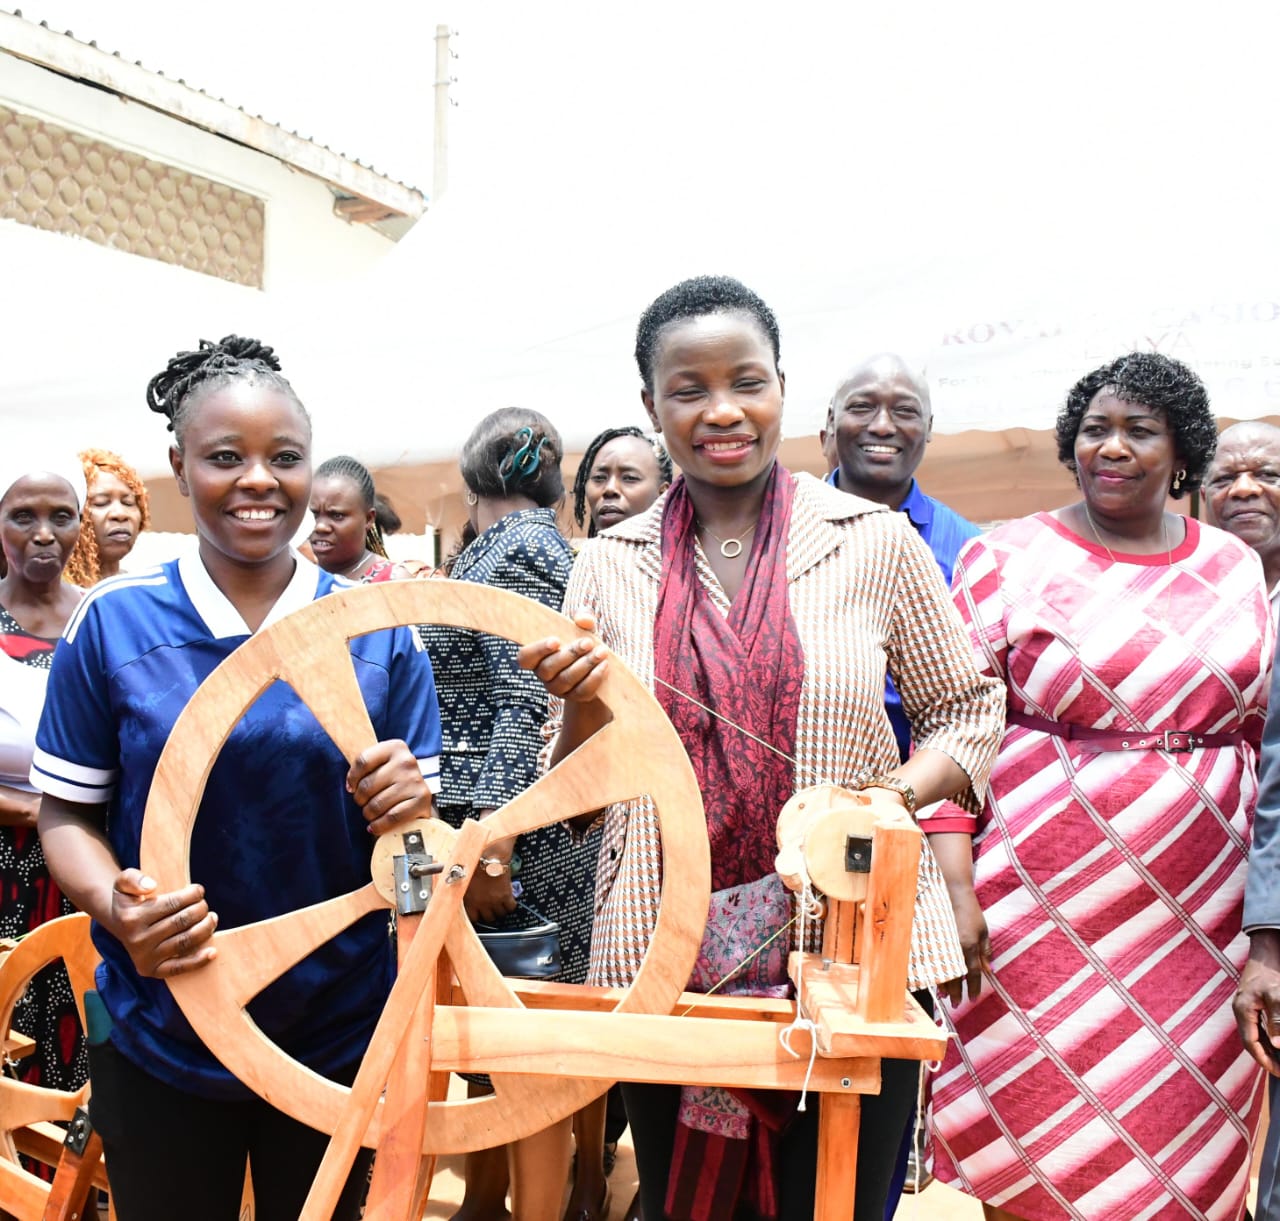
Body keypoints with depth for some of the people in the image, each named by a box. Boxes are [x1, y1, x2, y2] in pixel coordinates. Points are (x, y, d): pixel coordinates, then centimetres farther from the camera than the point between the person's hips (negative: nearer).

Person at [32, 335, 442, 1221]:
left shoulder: (380, 635, -4)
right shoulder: (112, 624, -6)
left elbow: (419, 830, 1)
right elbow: (67, 814, 0)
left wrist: (405, 808, -21)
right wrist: (116, 906, -19)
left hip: (340, 1034, 1)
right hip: (160, 1037, 0)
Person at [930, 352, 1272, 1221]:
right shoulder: (1009, 558, -2)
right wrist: (955, 891, -11)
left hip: (1201, 911, 3)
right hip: (1048, 902, -3)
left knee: (1184, 1144, 11)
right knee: (1042, 1150, 4)